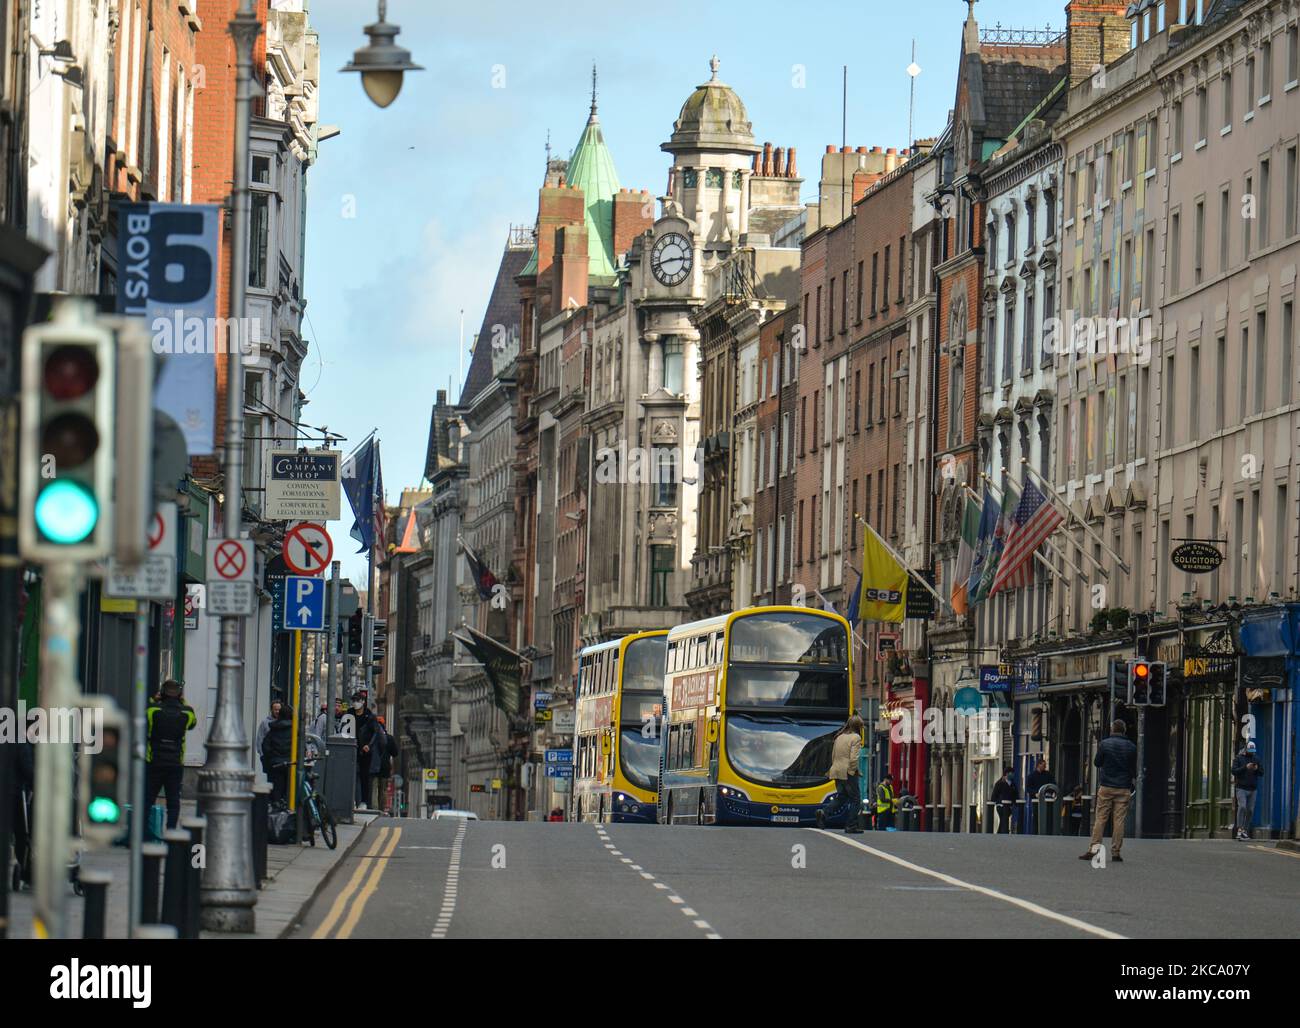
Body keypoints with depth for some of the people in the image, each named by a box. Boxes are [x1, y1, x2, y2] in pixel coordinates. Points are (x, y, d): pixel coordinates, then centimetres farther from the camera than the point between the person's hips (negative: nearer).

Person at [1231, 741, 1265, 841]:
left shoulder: (1256, 758, 11)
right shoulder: (1239, 758, 2)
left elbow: (1262, 773, 10)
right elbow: (1234, 771, -9)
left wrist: (1257, 769, -12)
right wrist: (1245, 767, -20)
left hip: (1253, 789, 4)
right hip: (1241, 788, -4)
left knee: (1250, 810, 3)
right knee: (1242, 807, -19)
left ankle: (1245, 831, 13)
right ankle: (1239, 830, -23)